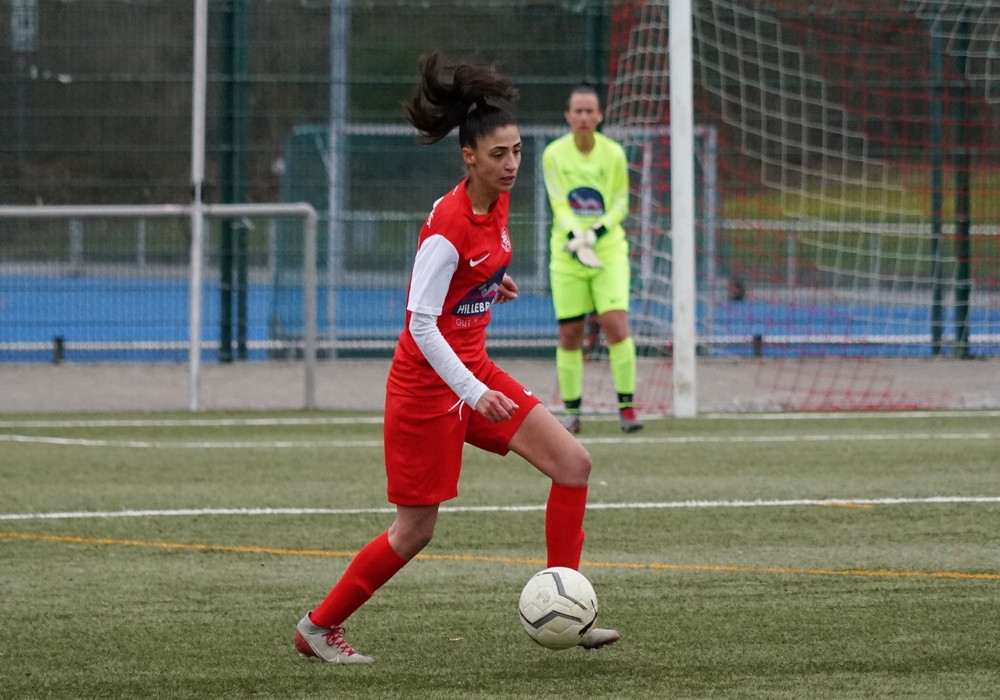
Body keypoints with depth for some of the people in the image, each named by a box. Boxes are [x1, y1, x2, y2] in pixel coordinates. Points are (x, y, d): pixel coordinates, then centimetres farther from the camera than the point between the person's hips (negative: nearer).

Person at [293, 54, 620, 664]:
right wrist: (473, 393, -30)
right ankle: (319, 627, 18)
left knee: (572, 463, -3)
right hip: (427, 382, -8)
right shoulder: (449, 226, -25)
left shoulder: (497, 202, 0)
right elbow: (421, 324, -25)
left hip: (475, 372, 8)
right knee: (415, 531, 0)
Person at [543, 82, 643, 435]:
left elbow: (621, 205, 1)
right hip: (567, 256, 0)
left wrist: (597, 231, -16)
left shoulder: (613, 153, -1)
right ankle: (571, 411, 13)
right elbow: (560, 205, -7)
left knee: (616, 324, -15)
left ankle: (626, 406, -6)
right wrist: (575, 240, -23)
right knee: (569, 334, 1)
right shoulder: (554, 154, -3)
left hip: (609, 250, 0)